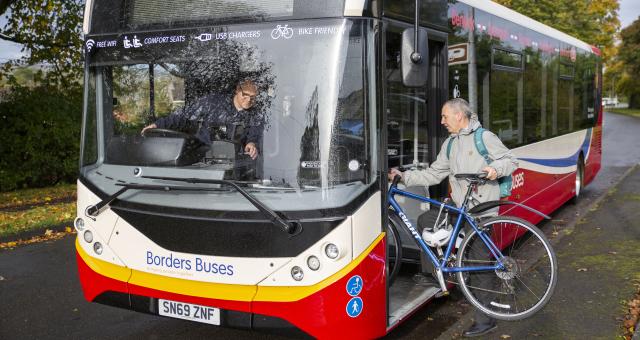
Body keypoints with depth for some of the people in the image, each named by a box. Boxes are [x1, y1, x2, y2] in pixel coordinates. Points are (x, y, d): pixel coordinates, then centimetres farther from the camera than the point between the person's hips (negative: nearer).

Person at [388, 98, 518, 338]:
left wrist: (496, 169, -26)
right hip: (460, 209, 8)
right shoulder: (450, 144, 15)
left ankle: (485, 320, 3)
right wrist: (404, 176, 3)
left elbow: (511, 160, -5)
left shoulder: (484, 137, -6)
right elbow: (433, 175, 12)